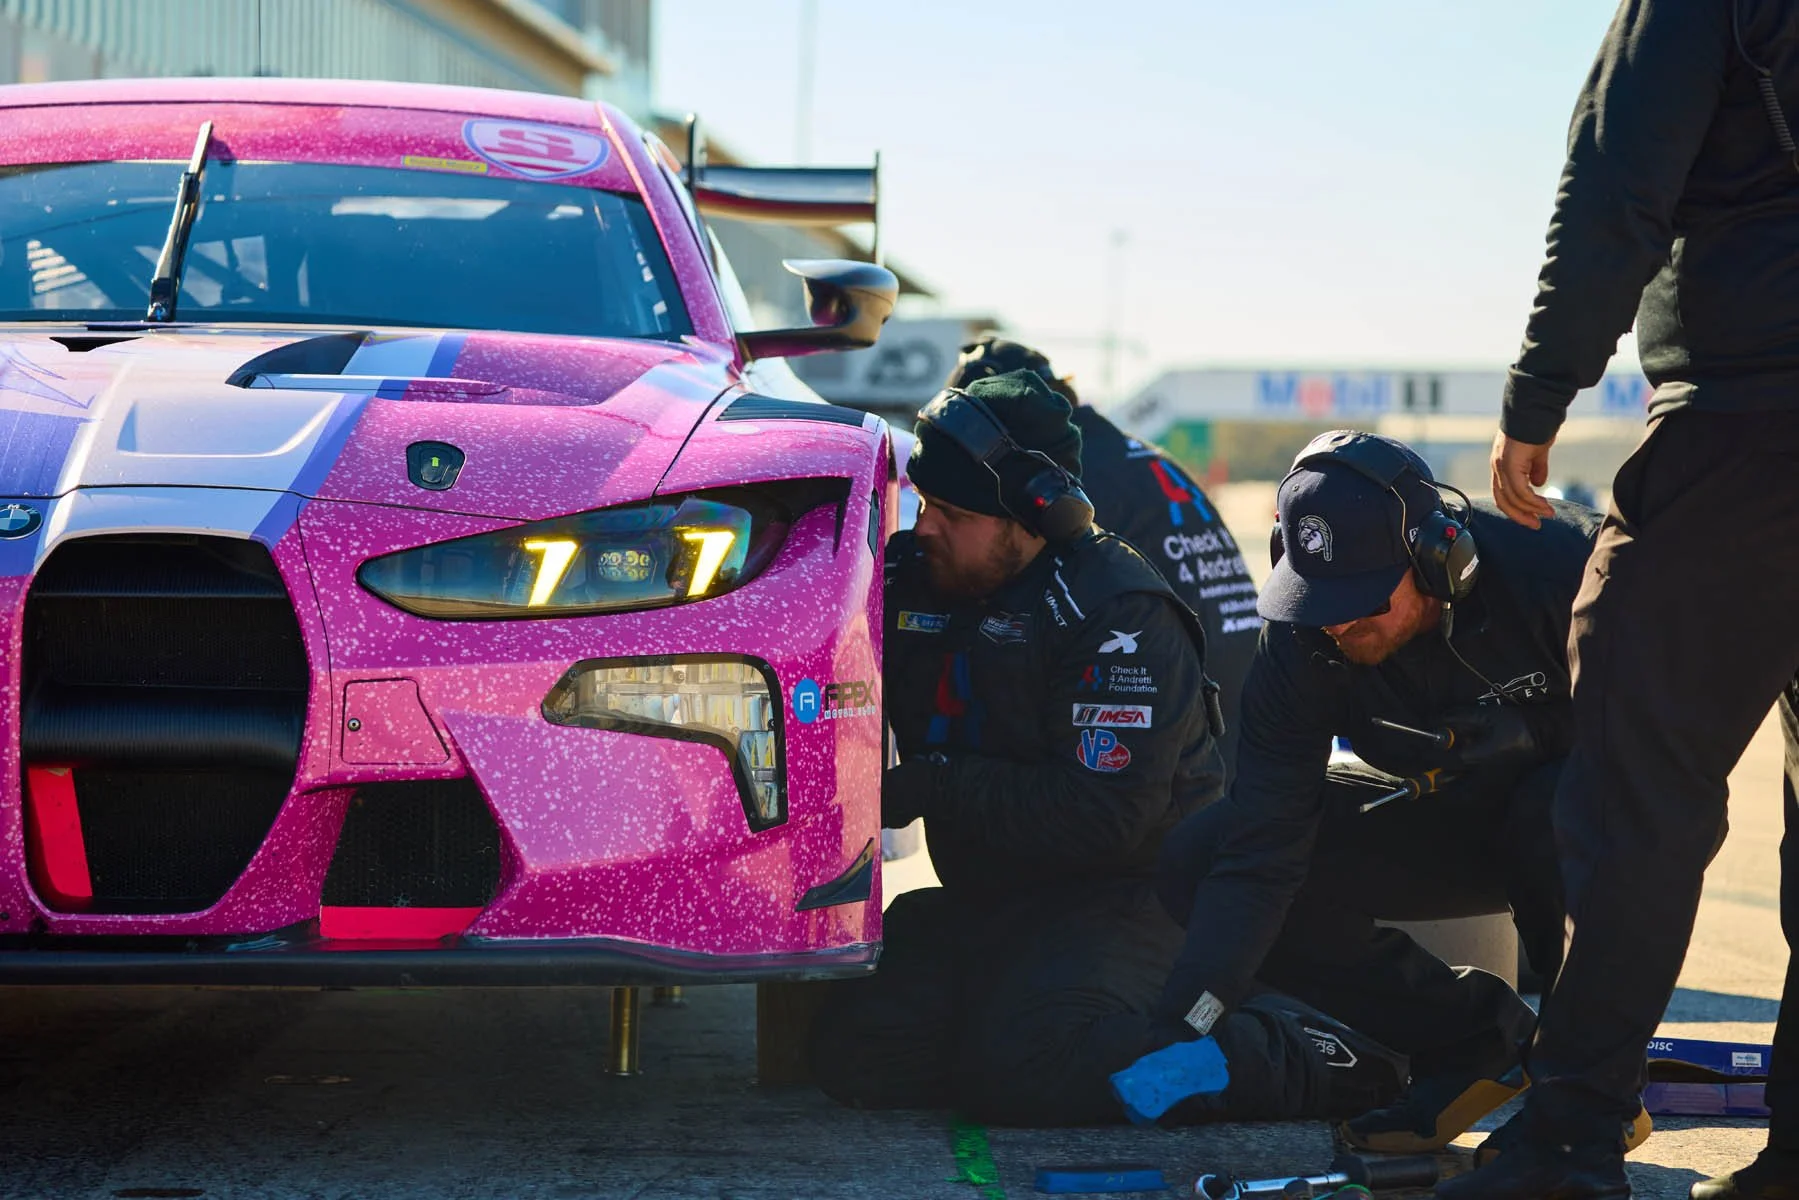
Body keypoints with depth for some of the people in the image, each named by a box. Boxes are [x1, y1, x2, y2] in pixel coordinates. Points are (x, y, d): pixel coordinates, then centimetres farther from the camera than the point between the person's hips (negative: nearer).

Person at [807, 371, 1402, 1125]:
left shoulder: (1116, 613, -16)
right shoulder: (917, 578, 6)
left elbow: (1106, 816, -23)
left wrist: (934, 787, -22)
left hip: (1126, 892, -7)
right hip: (986, 897, 7)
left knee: (1026, 1068, -32)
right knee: (854, 1044, -14)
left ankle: (1302, 1061, -15)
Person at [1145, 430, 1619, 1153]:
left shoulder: (1561, 563, -31)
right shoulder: (1300, 645, -20)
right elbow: (1258, 857, -22)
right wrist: (1182, 1028, -32)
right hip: (1443, 818, 4)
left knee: (1556, 819, -42)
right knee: (1194, 860, -15)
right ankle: (1479, 1043, -9)